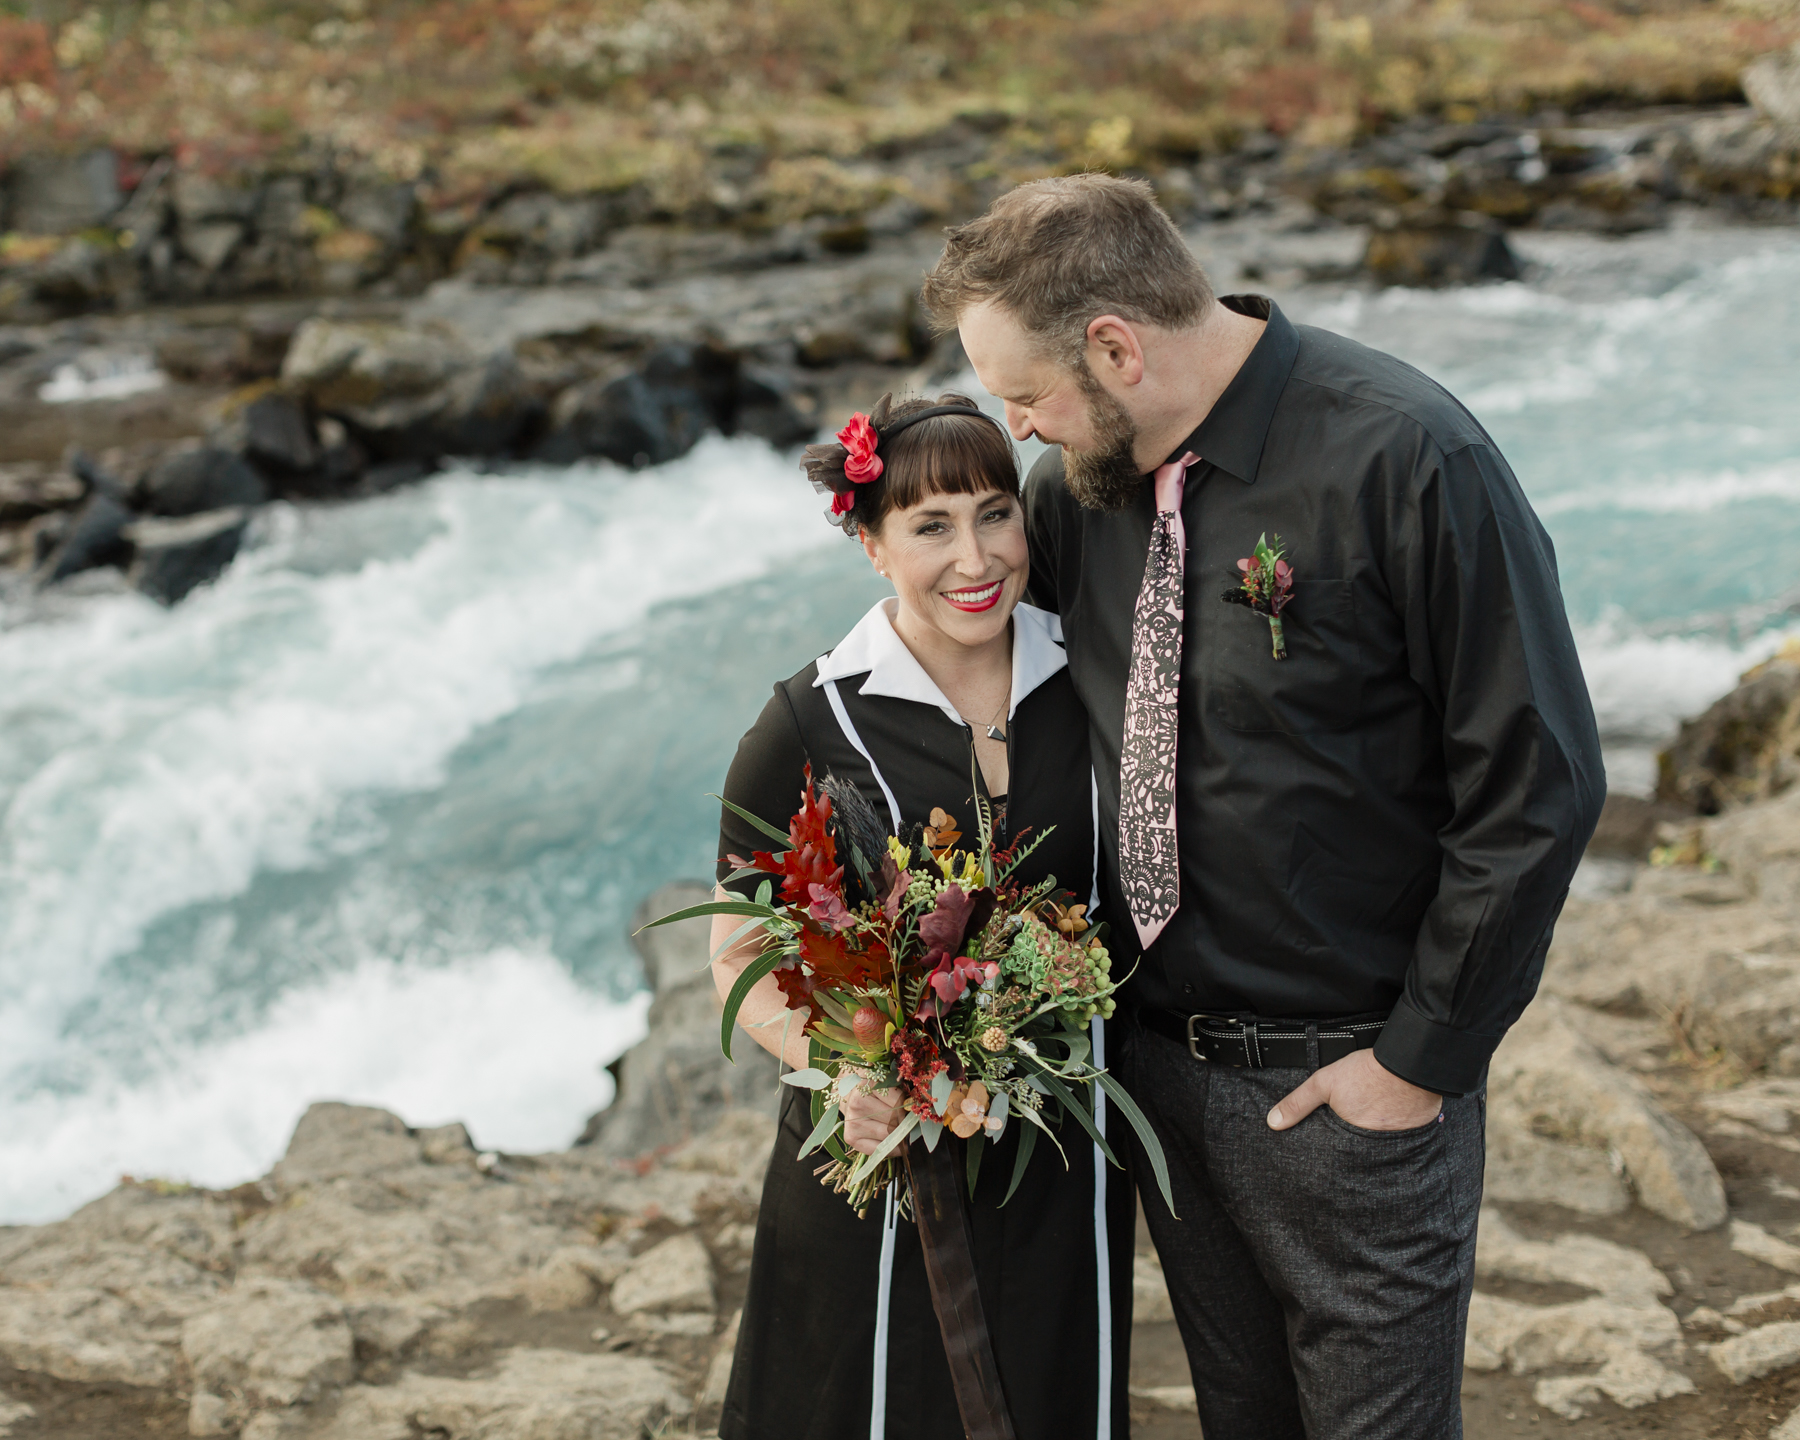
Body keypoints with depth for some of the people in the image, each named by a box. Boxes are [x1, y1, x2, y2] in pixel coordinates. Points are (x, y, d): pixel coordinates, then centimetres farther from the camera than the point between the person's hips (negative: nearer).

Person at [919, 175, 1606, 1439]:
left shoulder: (1405, 459, -21)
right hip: (1159, 1053, 6)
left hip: (1350, 1079, -5)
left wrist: (1423, 1060, -14)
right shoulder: (1082, 471, -2)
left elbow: (1538, 788, -18)